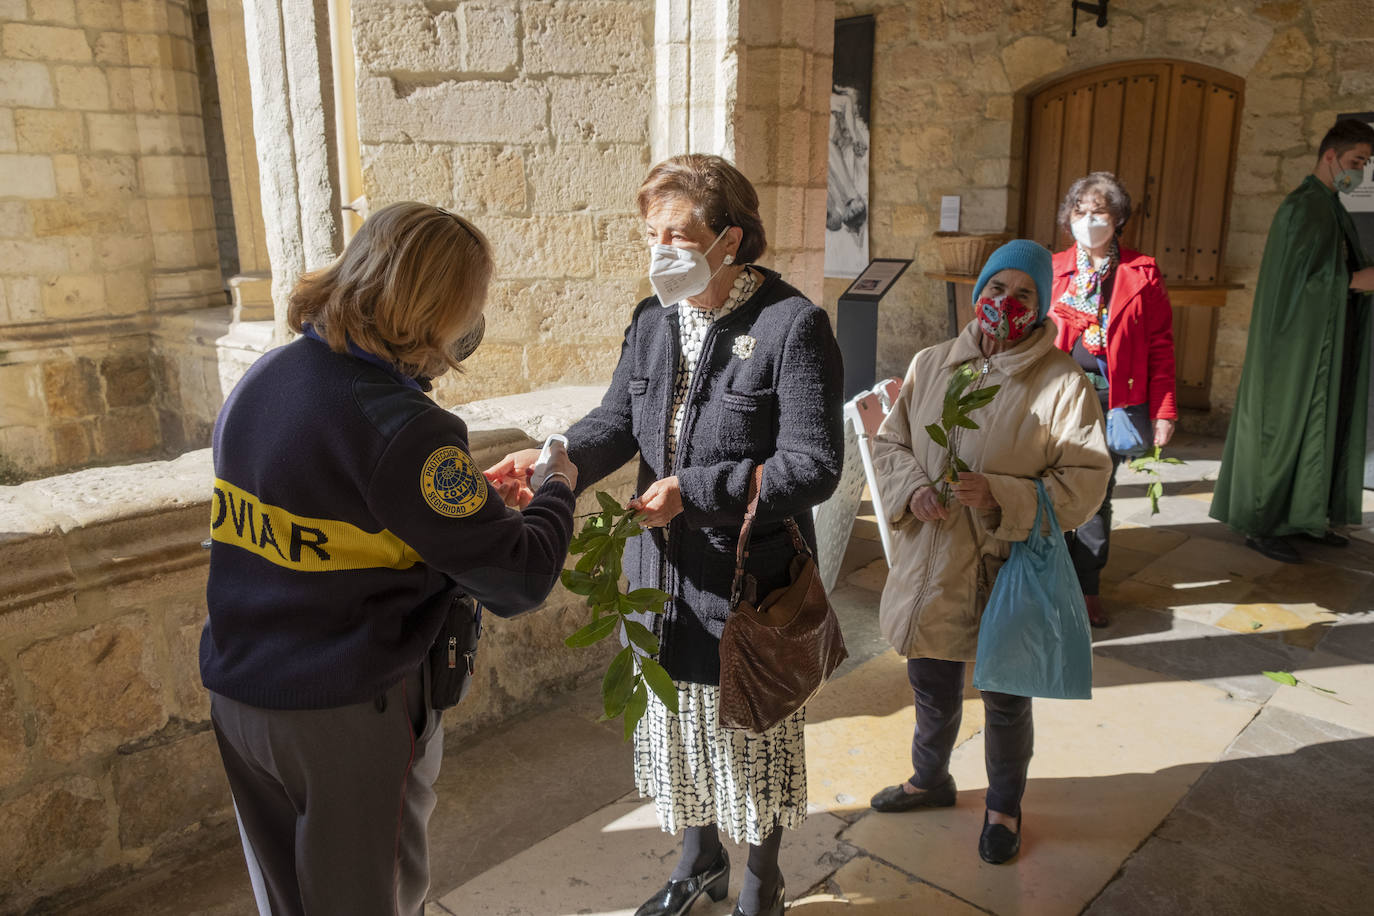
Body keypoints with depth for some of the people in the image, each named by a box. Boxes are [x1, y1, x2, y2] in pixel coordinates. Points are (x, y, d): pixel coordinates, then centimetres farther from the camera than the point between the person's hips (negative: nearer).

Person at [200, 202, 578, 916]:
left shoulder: (260, 379, 0)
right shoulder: (396, 425, -25)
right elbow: (518, 580, -23)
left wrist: (466, 489, 8)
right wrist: (557, 490, -4)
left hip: (236, 693, 7)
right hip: (345, 716, -7)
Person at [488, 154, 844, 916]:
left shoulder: (792, 325, -17)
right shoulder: (654, 320, 3)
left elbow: (814, 466, -20)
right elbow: (618, 421, 3)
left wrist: (693, 492, -26)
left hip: (750, 586, -6)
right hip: (663, 577, 6)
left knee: (753, 739, 14)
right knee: (676, 727, 22)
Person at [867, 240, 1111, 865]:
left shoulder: (1064, 382, -12)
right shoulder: (930, 364, 0)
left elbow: (1085, 480, -12)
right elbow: (889, 442, 7)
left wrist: (1001, 497, -25)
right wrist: (912, 489, -13)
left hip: (1008, 567, -3)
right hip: (929, 561, 4)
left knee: (1006, 700, 16)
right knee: (932, 685, 23)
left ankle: (1004, 807, 42)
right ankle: (930, 780, 50)